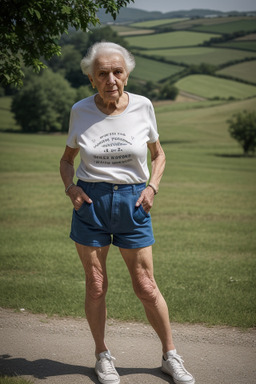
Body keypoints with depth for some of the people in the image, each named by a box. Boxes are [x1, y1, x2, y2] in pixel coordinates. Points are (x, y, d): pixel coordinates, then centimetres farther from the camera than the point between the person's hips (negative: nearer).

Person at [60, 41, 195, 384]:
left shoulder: (142, 106, -2)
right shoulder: (80, 111, -2)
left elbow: (158, 154, 12)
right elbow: (67, 158, 12)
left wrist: (152, 187, -4)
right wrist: (71, 188, -6)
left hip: (132, 202, 0)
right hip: (90, 202, 1)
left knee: (146, 287, 4)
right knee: (96, 285, 6)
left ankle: (170, 356, 22)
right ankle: (102, 356, 26)